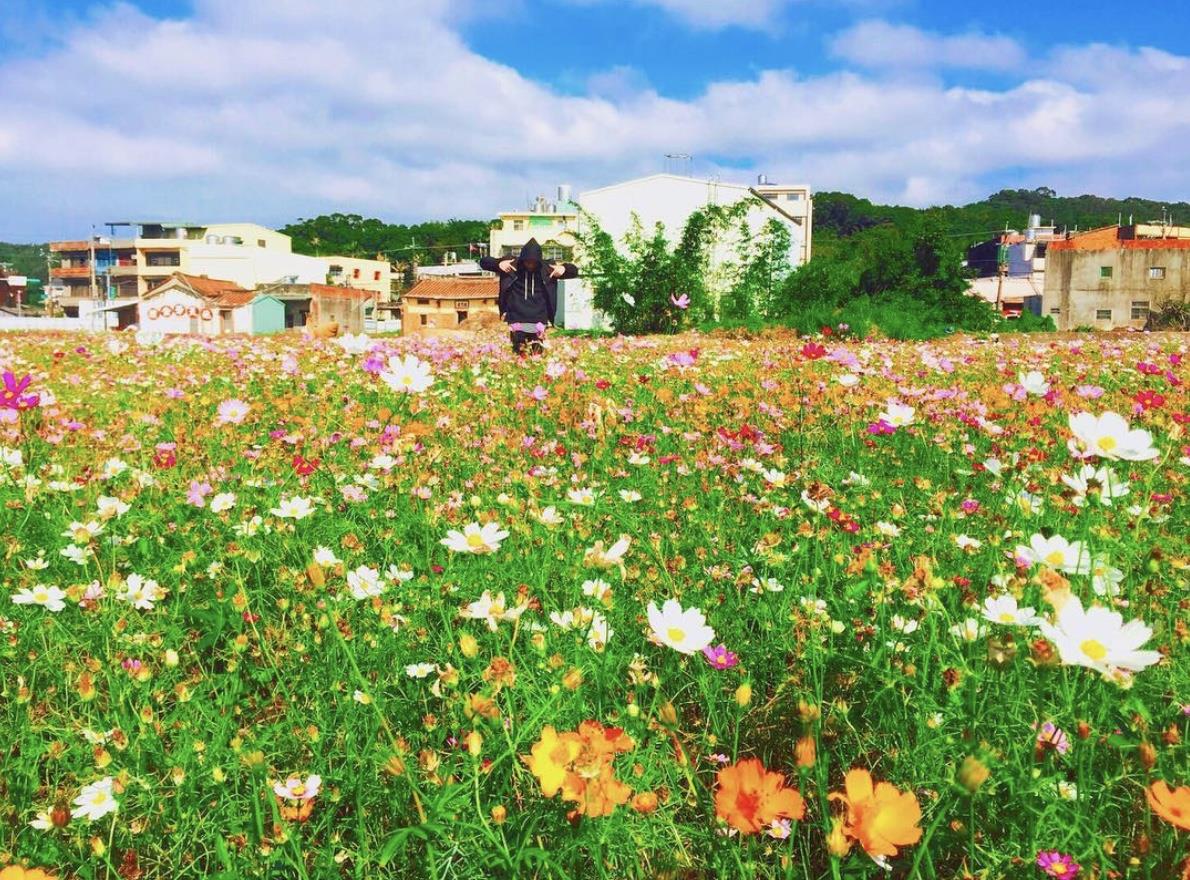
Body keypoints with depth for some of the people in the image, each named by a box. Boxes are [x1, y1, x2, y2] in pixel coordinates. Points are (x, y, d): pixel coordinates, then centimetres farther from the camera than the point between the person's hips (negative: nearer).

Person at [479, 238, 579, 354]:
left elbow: (574, 271, 8)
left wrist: (564, 268, -14)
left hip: (538, 323, 1)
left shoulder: (547, 268, 1)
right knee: (519, 354, -3)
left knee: (537, 355, 0)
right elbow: (484, 262, 3)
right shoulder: (512, 265, -1)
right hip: (517, 321, -1)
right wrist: (498, 264, -17)